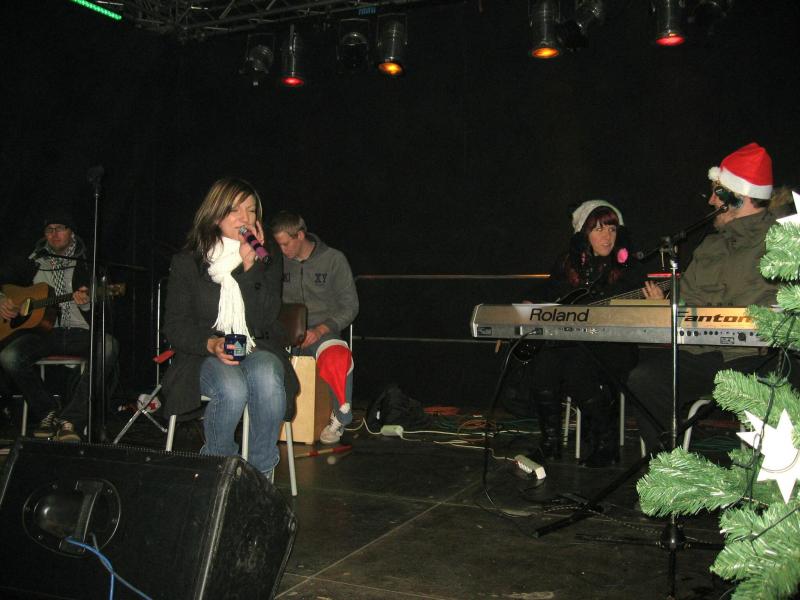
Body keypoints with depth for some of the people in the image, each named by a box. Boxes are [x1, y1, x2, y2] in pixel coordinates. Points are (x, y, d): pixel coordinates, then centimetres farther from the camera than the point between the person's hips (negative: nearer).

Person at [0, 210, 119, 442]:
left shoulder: (85, 265, 12)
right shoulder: (32, 264, 16)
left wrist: (85, 304, -17)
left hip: (78, 332, -1)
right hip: (42, 331, 1)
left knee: (108, 346, -35)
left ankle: (71, 420, -33)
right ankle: (48, 413, -7)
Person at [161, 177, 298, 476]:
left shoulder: (268, 257, 7)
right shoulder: (187, 262, 4)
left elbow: (265, 319, -7)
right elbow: (175, 326, 2)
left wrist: (250, 264, -13)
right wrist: (211, 344, -17)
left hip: (258, 349, 1)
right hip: (206, 354, -1)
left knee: (267, 380, -35)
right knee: (232, 388, -35)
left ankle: (260, 472, -18)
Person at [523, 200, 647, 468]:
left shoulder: (628, 268, 5)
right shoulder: (566, 265, 13)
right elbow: (546, 301, 17)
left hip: (612, 347, -3)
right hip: (566, 339, 3)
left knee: (577, 361, -35)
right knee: (544, 360, -30)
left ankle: (605, 443, -14)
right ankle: (550, 441, -11)